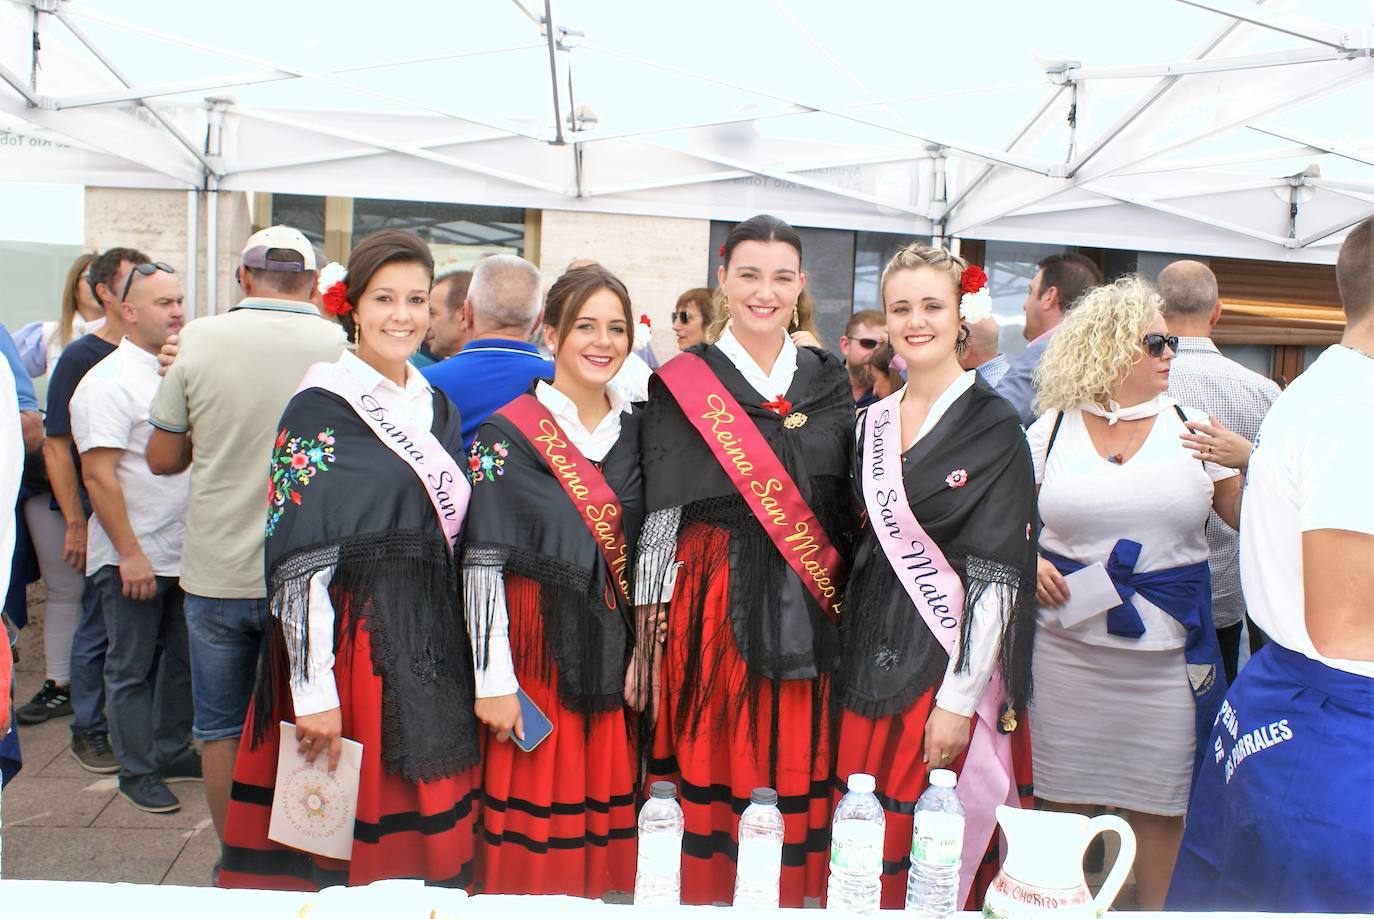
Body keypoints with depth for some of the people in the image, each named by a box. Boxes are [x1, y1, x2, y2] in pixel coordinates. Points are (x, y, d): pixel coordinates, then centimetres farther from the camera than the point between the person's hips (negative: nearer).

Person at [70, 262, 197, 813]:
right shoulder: (108, 382, -13)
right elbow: (98, 477, -18)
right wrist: (130, 554, -19)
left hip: (182, 552, 7)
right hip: (132, 558, -7)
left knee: (180, 659, 16)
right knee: (132, 668, 6)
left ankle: (172, 752, 31)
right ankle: (136, 772, 19)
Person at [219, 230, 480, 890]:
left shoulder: (437, 408, 11)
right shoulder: (319, 408, -8)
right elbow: (299, 560, -13)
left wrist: (464, 660, 11)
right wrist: (314, 691, -17)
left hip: (432, 646, 6)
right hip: (348, 639, -6)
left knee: (424, 827, 12)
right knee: (345, 823, 4)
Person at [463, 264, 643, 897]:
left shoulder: (635, 430, 8)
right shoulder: (508, 434, -7)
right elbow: (482, 562, -10)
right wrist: (493, 678, -13)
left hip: (615, 648, 4)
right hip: (537, 648, -4)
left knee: (606, 812, 11)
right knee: (534, 812, 3)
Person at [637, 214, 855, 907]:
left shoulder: (828, 381, 9)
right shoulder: (683, 383, -1)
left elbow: (851, 509, 13)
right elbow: (659, 519, -2)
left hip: (809, 614, 3)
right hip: (711, 608, -3)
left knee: (797, 768, 8)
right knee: (708, 768, 3)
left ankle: (792, 895, 28)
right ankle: (704, 893, 24)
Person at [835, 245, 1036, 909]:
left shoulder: (993, 427, -8)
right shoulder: (873, 421, 9)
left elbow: (996, 574, -12)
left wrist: (960, 698, -16)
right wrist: (849, 647, 10)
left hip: (947, 650, -5)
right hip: (871, 650, 5)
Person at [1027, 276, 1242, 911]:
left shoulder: (1189, 426, 3)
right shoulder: (1053, 429, 2)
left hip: (1168, 646, 1)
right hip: (1065, 641, 0)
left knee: (1159, 804, 10)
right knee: (1063, 797, 11)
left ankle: (1154, 908, 30)